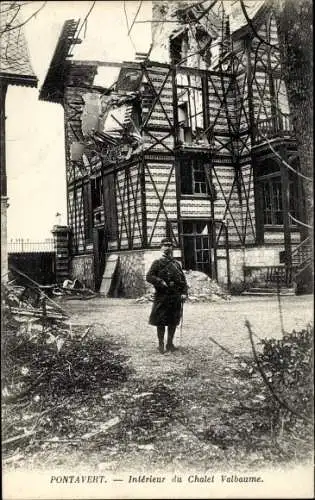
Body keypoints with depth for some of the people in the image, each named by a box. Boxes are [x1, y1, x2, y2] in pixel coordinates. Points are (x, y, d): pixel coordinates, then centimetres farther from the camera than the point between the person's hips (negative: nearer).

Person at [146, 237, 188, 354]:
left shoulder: (176, 264, 14)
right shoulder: (157, 263, 1)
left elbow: (183, 280, 14)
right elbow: (149, 277, -8)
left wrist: (184, 293, 1)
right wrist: (161, 282, -19)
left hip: (176, 297, 4)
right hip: (162, 297, -4)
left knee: (173, 322, 10)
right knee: (160, 322, 2)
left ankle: (170, 343, 23)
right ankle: (161, 344, 14)